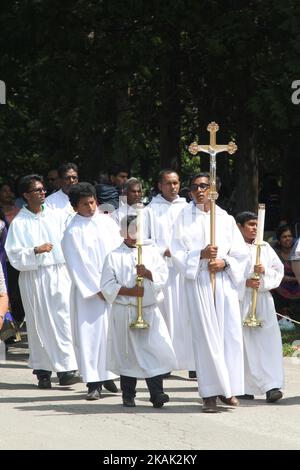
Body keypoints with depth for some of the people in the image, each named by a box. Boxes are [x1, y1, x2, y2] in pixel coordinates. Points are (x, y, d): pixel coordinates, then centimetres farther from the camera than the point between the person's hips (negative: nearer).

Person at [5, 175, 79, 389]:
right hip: (33, 276, -2)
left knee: (63, 319, -7)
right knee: (39, 322, 1)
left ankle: (67, 368, -8)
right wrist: (35, 250, -18)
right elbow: (14, 253, -4)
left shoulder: (56, 216, 8)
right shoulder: (19, 223, 1)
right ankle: (43, 371, 9)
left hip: (59, 273, 2)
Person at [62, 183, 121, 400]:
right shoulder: (74, 231, -5)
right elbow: (80, 265, -7)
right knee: (91, 333, -4)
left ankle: (109, 375, 14)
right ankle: (94, 382, -3)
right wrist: (99, 290, -9)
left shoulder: (107, 222, 7)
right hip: (89, 290, -4)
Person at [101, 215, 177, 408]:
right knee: (128, 354, 3)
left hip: (149, 310, 1)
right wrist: (131, 291, -13)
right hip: (124, 311, -1)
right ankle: (128, 395, 12)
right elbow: (107, 286, -3)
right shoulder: (114, 257, 3)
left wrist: (147, 273, -15)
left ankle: (156, 392, -11)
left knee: (157, 349, -11)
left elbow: (163, 276, 4)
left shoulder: (152, 252, 11)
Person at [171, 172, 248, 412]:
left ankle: (228, 388, 7)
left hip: (224, 279, 2)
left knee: (230, 333, -3)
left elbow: (241, 252, 10)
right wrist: (201, 255, -15)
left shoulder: (226, 219, 11)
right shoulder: (185, 217, 5)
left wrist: (224, 263, -8)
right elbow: (177, 251, 0)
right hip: (198, 281, -2)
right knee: (206, 334, -5)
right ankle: (210, 394, -4)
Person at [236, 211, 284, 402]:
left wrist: (264, 271, -7)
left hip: (263, 300, 3)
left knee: (268, 341, -10)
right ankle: (246, 387, 8)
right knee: (244, 344, -1)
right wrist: (246, 282, -15)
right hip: (240, 300, -3)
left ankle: (271, 386, -17)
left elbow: (279, 270, 12)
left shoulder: (265, 248, 14)